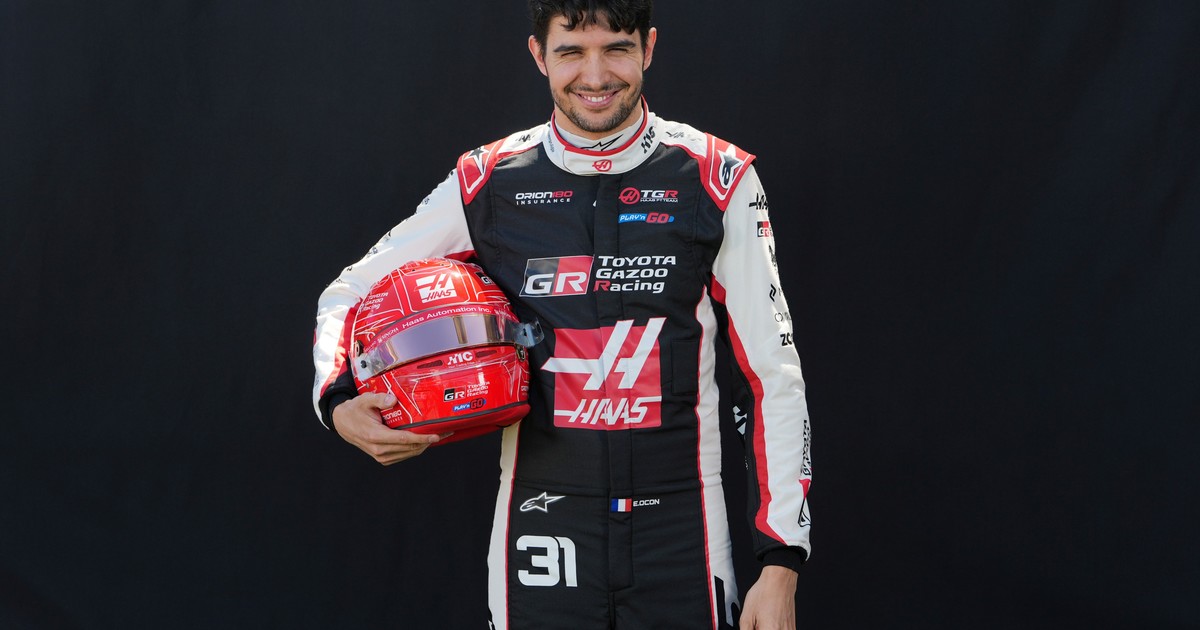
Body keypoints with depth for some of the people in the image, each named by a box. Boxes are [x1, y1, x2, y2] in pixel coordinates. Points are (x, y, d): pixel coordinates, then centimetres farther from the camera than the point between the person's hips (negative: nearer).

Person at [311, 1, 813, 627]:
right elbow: (349, 294, 12)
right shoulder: (486, 184, 1)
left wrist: (781, 564, -6)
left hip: (680, 533, -1)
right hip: (542, 536, 1)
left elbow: (773, 375, -2)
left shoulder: (717, 180, -3)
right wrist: (340, 405, -9)